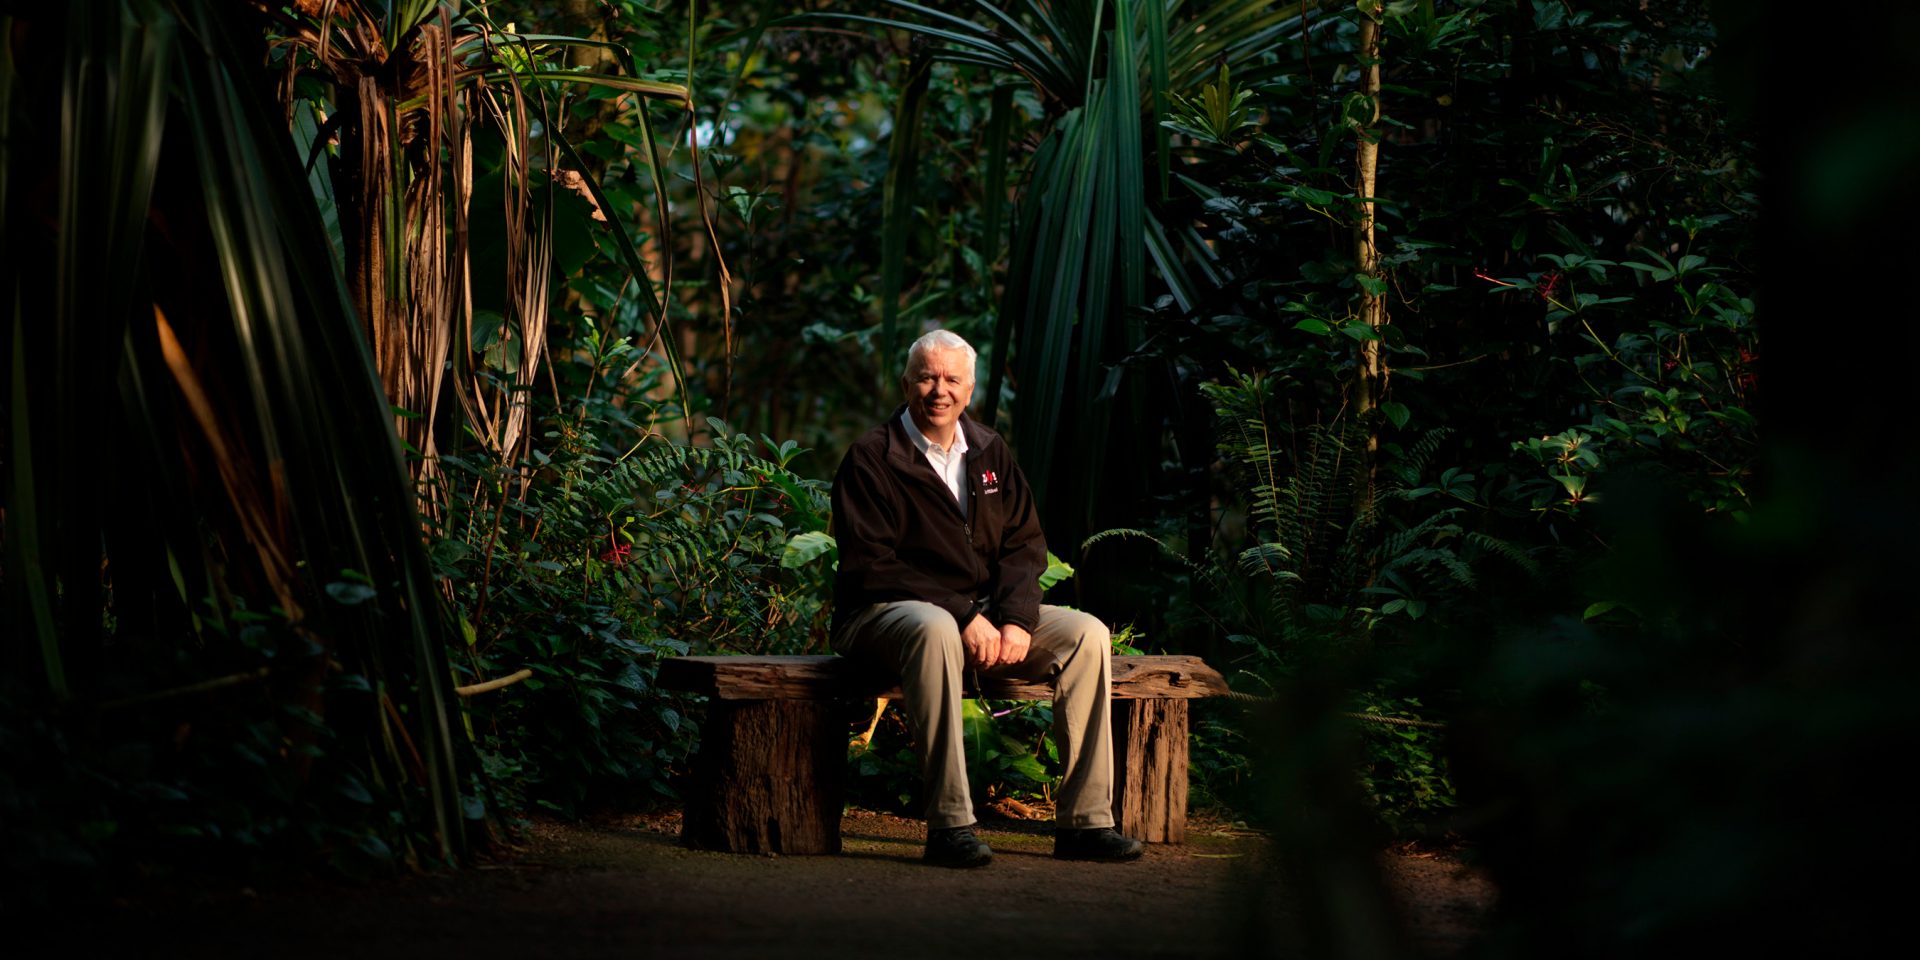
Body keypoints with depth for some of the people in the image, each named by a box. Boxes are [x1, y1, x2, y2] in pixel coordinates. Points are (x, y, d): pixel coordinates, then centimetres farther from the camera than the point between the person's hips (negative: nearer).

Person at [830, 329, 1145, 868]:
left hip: (987, 611, 6)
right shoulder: (870, 459, -5)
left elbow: (1025, 545, 10)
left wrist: (1016, 619, -11)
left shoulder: (990, 454, 14)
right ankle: (949, 825, -39)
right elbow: (870, 566, -13)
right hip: (887, 612, -6)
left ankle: (1084, 822, -14)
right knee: (935, 631, -41)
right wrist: (963, 617, -20)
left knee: (1088, 634, -14)